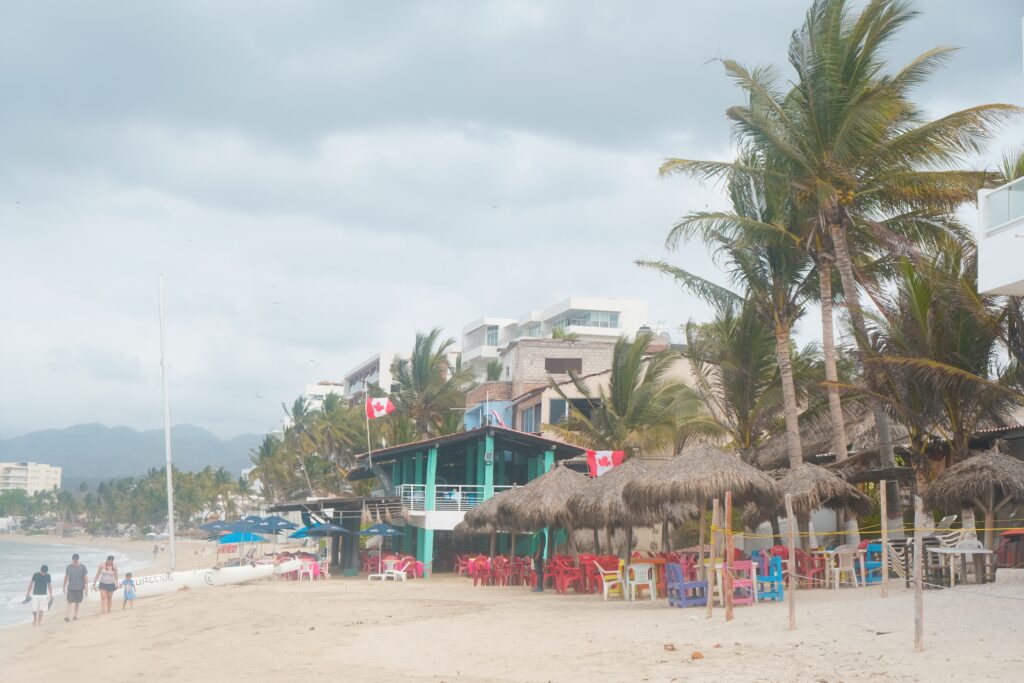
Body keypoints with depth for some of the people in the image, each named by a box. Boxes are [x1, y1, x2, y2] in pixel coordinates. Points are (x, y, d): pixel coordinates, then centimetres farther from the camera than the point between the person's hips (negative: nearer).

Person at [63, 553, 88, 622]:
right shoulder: (68, 567, 1)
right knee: (70, 602, -10)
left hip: (79, 588, 0)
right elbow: (66, 577, 8)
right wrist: (64, 587, 9)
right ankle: (67, 616, -14)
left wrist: (85, 587, -3)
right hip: (70, 588, 0)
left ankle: (76, 615, 24)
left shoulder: (82, 567, -2)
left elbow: (85, 577, 0)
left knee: (77, 602, 10)